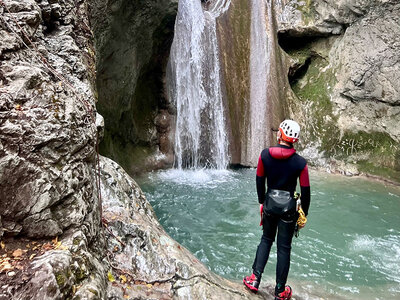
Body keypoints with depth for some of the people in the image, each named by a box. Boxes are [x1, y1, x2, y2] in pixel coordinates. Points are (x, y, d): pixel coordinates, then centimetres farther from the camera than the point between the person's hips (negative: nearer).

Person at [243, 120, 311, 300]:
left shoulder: (265, 155, -9)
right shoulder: (300, 162, -13)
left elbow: (259, 181, 1)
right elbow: (305, 191, -7)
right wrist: (304, 213, 8)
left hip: (270, 204, 2)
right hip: (288, 208, -2)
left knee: (266, 239, 22)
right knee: (284, 248, 10)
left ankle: (255, 279, 18)